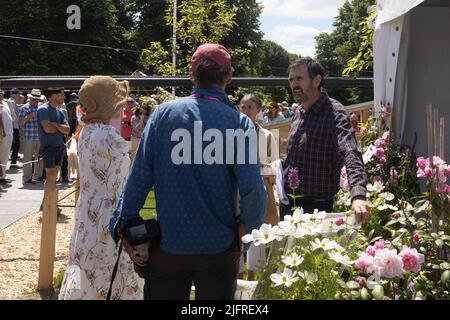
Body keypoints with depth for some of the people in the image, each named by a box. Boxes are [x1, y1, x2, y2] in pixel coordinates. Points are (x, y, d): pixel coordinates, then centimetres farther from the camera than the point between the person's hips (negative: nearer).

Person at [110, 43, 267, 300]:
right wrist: (247, 225, -2)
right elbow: (252, 187, -20)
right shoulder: (239, 123, -10)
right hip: (218, 247, -1)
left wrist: (123, 224, 0)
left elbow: (140, 177, -7)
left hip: (168, 243, 2)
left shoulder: (164, 113, -5)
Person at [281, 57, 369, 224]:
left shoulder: (334, 113, -16)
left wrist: (358, 195, -45)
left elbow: (351, 155, -32)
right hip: (287, 202, 7)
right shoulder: (298, 113, 8)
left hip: (317, 206, -7)